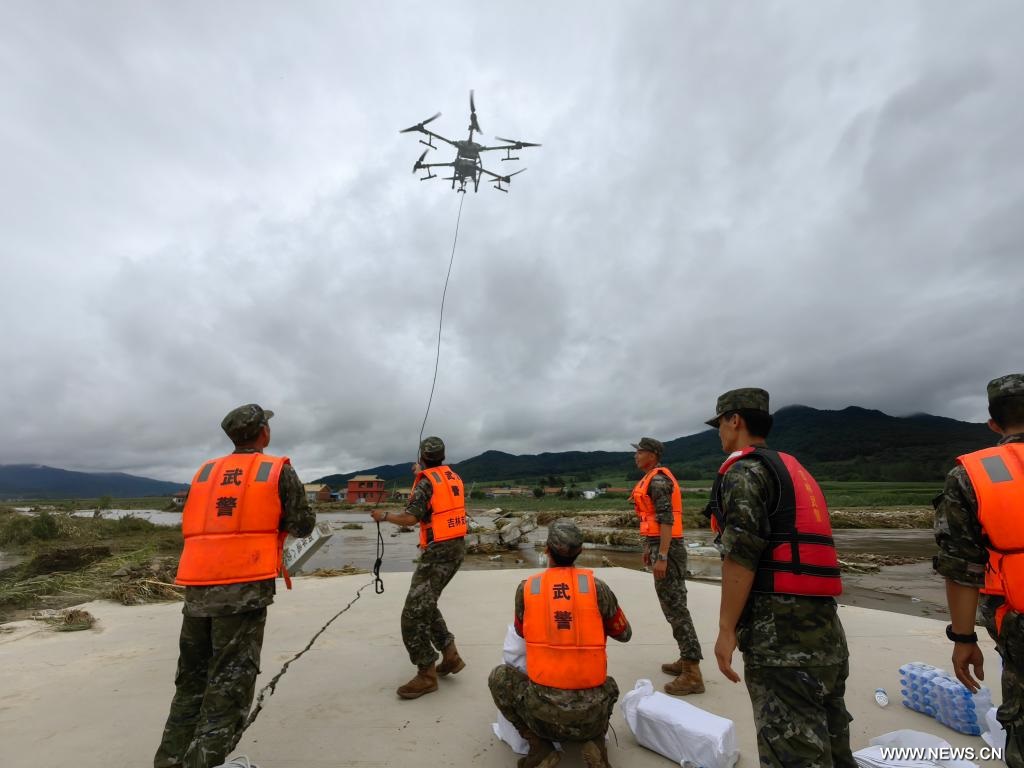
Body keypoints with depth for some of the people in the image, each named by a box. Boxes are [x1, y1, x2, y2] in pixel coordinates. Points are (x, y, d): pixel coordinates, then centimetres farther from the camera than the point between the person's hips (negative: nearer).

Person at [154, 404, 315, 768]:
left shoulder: (205, 472, 13)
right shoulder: (279, 470, -3)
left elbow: (189, 526, 18)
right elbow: (302, 525, -2)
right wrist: (277, 516, 18)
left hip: (197, 587, 6)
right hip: (245, 587, -6)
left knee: (192, 679, 21)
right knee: (229, 684, 3)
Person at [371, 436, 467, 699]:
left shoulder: (426, 481, -12)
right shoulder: (453, 477, 11)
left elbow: (410, 518, -19)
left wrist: (384, 515, -2)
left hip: (438, 551, -9)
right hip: (457, 547, 9)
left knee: (414, 612, 0)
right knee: (425, 605, 23)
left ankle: (426, 675, 7)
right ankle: (450, 655, 23)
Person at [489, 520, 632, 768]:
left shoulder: (526, 588, -5)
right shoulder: (597, 586, -6)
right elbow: (625, 634, 11)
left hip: (543, 709, -2)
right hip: (590, 714, 2)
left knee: (499, 676, 22)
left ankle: (539, 745, 10)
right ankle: (595, 743, 10)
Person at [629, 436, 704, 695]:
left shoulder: (658, 480, -16)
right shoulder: (655, 480, 16)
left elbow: (666, 519, -22)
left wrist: (661, 556, -24)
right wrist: (649, 548, 26)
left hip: (666, 549, -11)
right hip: (661, 547, 11)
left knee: (674, 607, -6)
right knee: (674, 605, 16)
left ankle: (693, 675, 1)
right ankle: (687, 660, 26)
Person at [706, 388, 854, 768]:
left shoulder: (744, 471, -11)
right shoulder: (794, 469, 18)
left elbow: (741, 555, -19)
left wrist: (726, 628, -13)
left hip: (780, 629, -10)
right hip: (824, 623, 10)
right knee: (828, 737, 20)